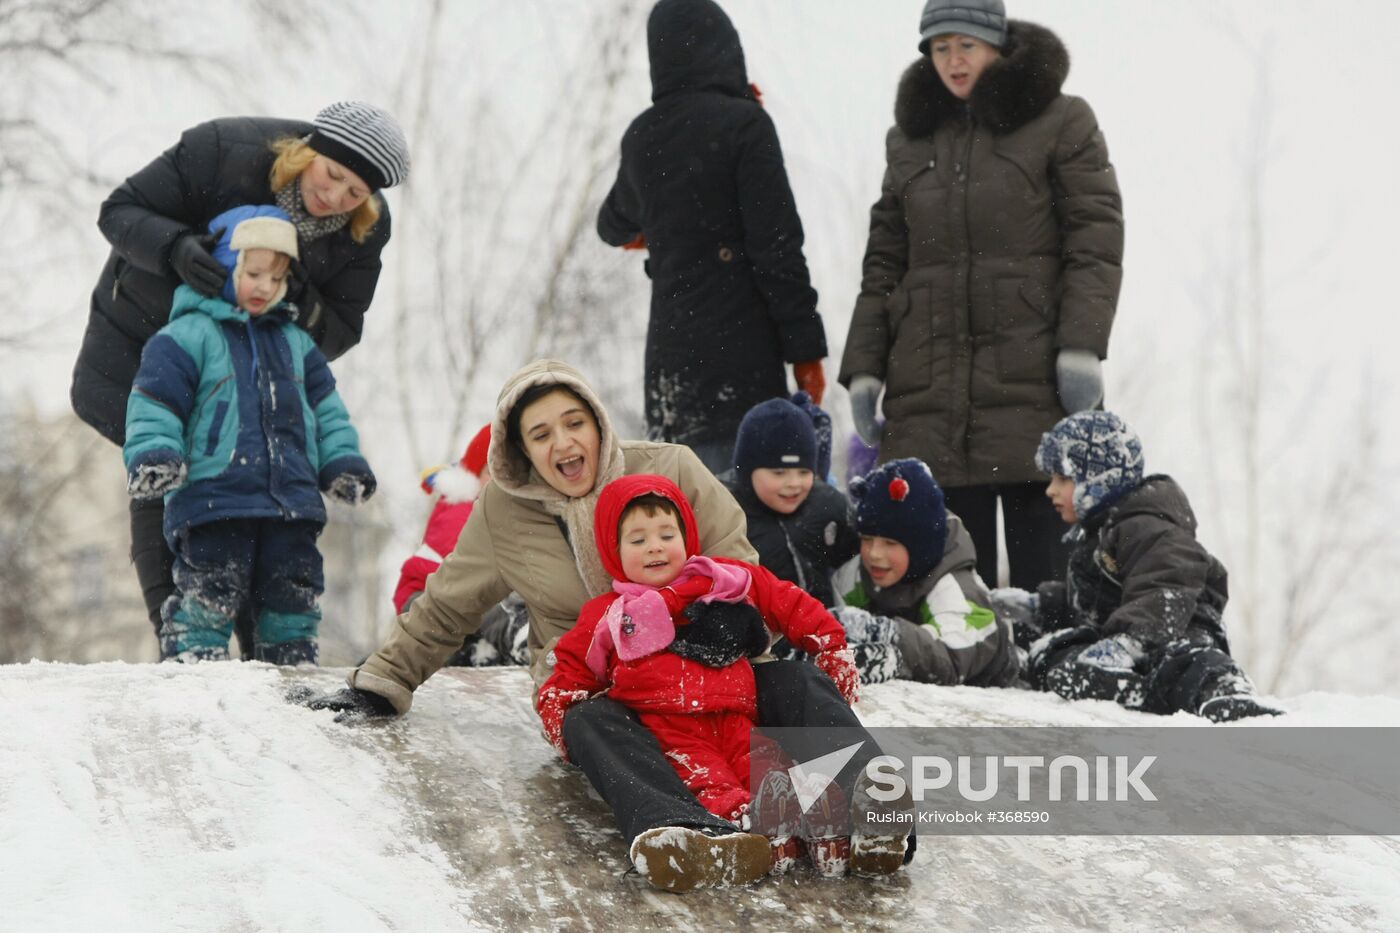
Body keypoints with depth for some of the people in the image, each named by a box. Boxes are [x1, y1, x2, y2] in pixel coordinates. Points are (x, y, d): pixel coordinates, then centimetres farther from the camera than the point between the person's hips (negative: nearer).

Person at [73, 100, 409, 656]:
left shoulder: (365, 230, -18)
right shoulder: (220, 151, -30)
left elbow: (338, 335, -12)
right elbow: (119, 213, -22)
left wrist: (299, 303, -35)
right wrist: (176, 247, -43)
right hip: (145, 335, -3)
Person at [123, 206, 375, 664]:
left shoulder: (294, 342, 19)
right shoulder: (187, 337, -1)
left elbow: (325, 408, 24)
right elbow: (154, 404, -8)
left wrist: (343, 462, 14)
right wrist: (153, 455, -22)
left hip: (291, 503, 6)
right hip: (213, 501, -6)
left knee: (293, 604, 9)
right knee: (207, 601, -10)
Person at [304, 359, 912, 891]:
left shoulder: (670, 471, 1)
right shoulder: (504, 512, 4)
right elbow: (445, 609, 19)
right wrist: (379, 688, 18)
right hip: (596, 692, -1)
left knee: (797, 684, -29)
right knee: (589, 724, -38)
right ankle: (695, 840, -69)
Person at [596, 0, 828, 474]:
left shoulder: (640, 138, 12)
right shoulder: (742, 125, -8)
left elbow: (615, 223, 33)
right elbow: (776, 245, -11)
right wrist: (805, 345, -6)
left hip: (669, 346, 7)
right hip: (739, 346, -6)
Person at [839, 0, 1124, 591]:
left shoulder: (1061, 123, 4)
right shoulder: (910, 138, 18)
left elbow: (1096, 239, -3)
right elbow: (884, 261, 19)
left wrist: (1081, 346, -13)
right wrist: (864, 367, 10)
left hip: (1033, 385, -4)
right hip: (931, 385, 4)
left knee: (1043, 570, -4)